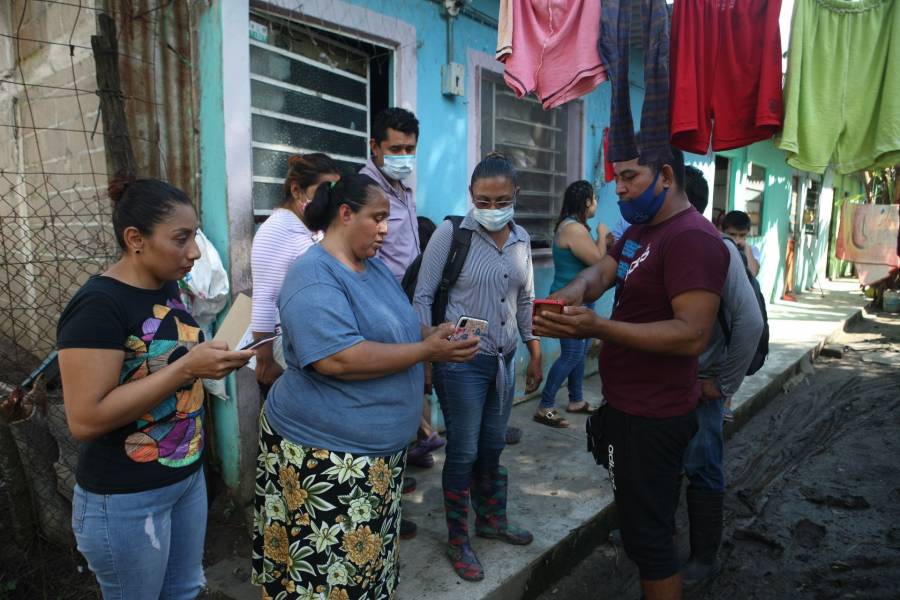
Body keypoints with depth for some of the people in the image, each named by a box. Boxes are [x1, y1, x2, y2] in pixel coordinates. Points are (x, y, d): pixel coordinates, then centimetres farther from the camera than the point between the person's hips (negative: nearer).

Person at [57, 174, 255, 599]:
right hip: (126, 498, -7)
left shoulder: (167, 286, 2)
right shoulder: (98, 305, -22)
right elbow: (85, 420, -26)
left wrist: (210, 362, -3)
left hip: (188, 476, 8)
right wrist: (188, 367, -30)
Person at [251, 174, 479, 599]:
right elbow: (337, 358, -31)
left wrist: (436, 335, -4)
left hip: (380, 448, 9)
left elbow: (394, 330, 17)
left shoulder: (374, 266, 9)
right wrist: (427, 351, -25)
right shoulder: (313, 276, -20)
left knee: (367, 559, 22)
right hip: (325, 453, -9)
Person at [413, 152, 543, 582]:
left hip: (504, 360, 5)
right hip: (460, 362, -5)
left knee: (493, 447, 18)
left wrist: (535, 354, 15)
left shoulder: (521, 239, 5)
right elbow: (423, 296, -8)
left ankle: (492, 520, 40)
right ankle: (458, 542, 23)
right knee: (464, 451, 4)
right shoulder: (451, 233, -11)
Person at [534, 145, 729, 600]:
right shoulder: (639, 230, 13)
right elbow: (601, 272, 3)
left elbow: (692, 335, -28)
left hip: (652, 419, -10)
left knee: (648, 537, 2)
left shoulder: (692, 238, -20)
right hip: (627, 405, 10)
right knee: (649, 523, 23)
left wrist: (597, 328, -36)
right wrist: (573, 292, -20)